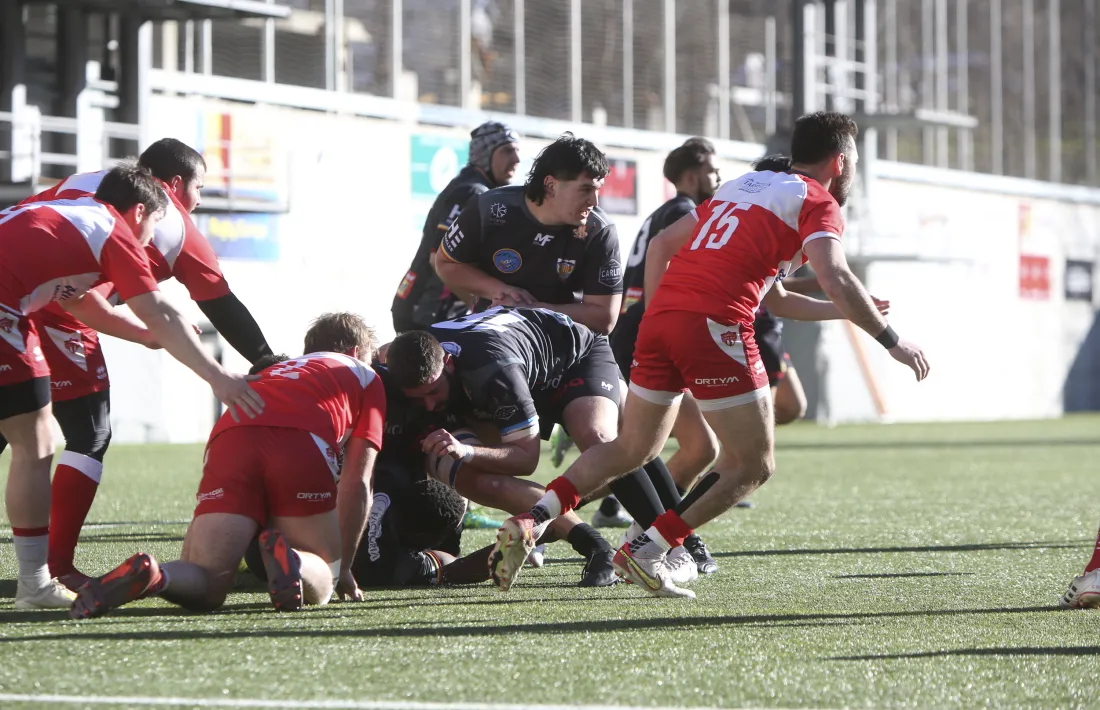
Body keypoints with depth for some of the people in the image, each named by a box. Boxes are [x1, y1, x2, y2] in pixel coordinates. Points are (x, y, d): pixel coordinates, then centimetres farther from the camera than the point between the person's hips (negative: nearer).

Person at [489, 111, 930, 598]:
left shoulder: (740, 186, 27)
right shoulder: (818, 204, 5)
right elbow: (836, 280, -10)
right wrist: (891, 341, -1)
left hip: (661, 316, 7)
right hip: (715, 326, -7)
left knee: (632, 449, 21)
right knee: (753, 465, 4)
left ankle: (530, 521, 5)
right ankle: (647, 552, -4)